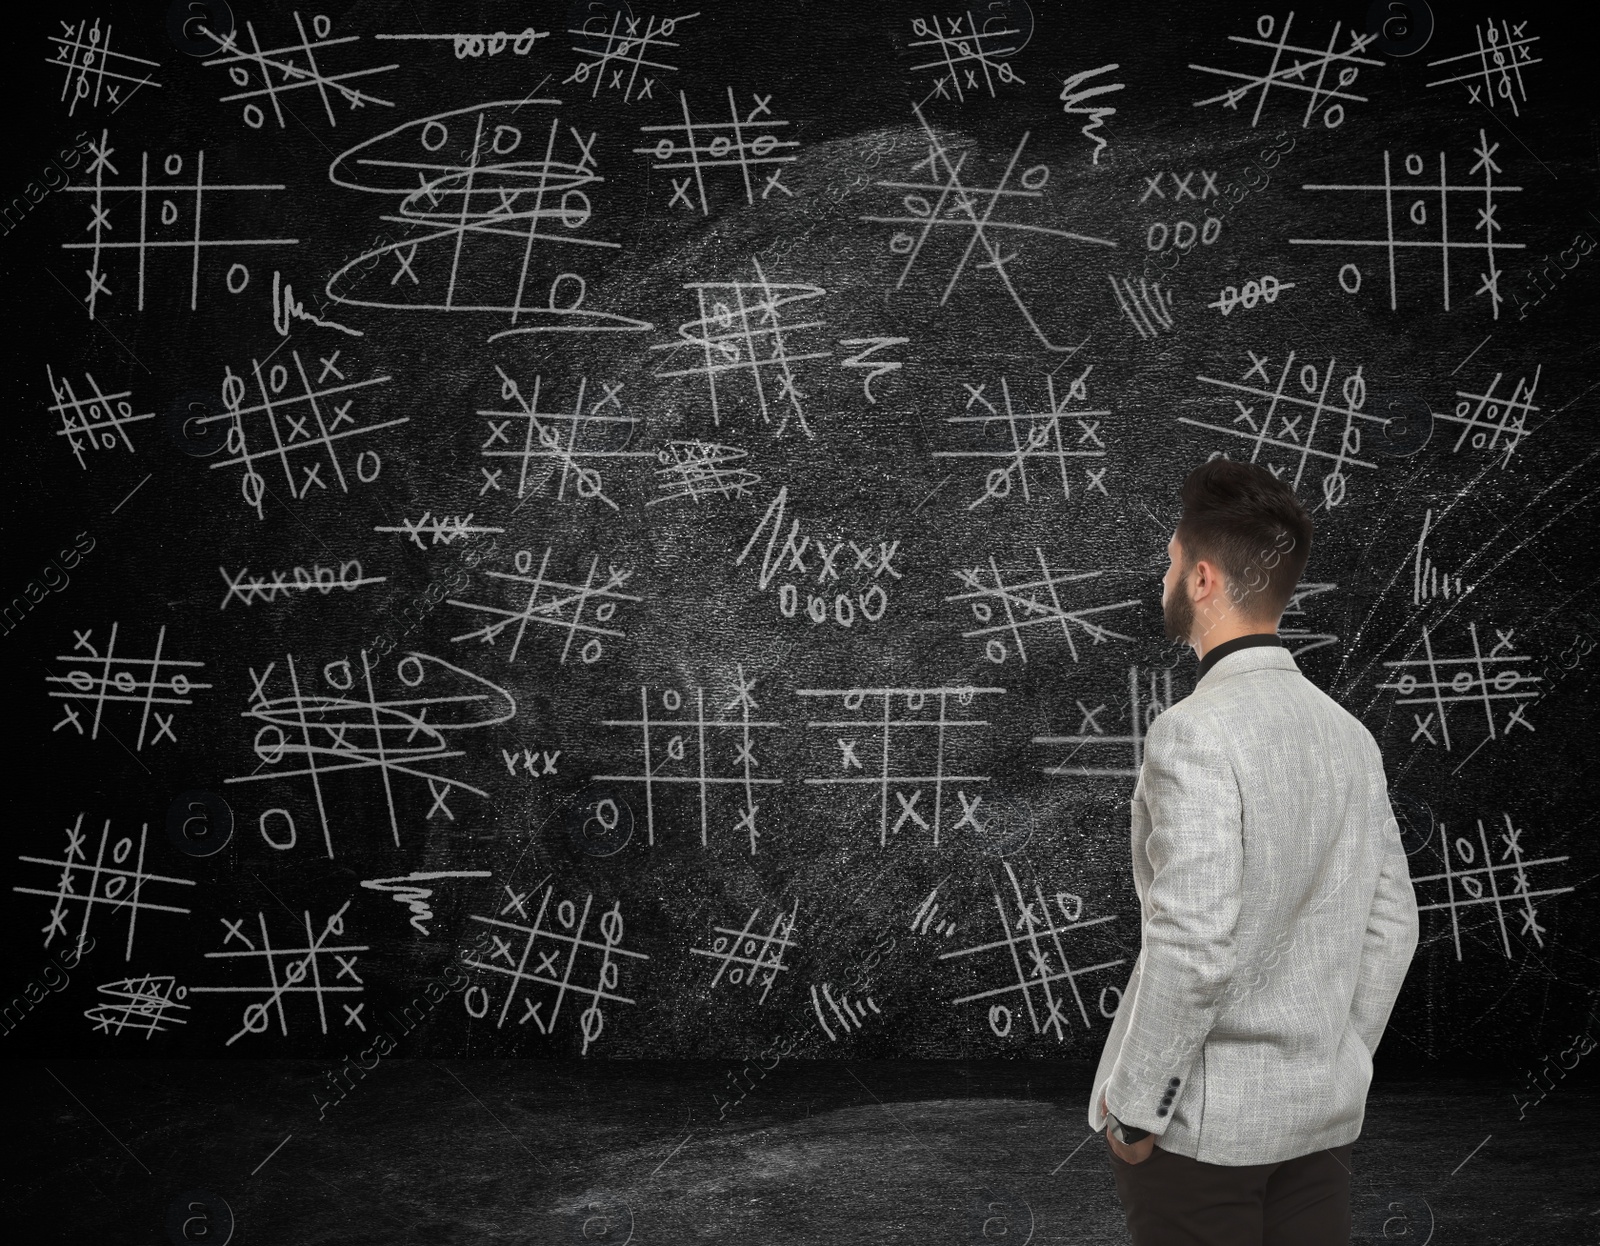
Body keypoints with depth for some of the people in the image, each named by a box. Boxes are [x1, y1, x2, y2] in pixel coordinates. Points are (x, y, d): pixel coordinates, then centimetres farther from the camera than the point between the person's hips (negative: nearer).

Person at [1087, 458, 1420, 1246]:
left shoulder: (1193, 732, -17)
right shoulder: (1347, 732, 6)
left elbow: (1192, 946, -23)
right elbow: (1391, 925, 11)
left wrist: (1132, 1107, -13)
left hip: (1200, 1121, -7)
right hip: (1323, 1118, 7)